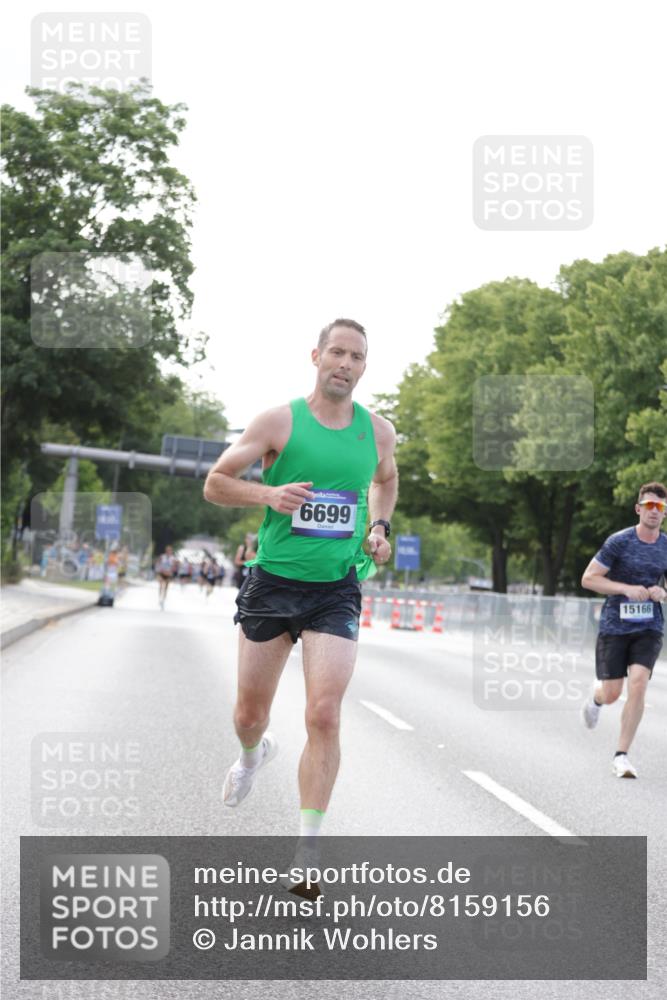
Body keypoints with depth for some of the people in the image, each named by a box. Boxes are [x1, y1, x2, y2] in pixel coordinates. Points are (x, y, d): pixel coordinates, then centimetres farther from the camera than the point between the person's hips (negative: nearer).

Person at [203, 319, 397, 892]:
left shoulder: (378, 431, 5)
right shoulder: (279, 421, -5)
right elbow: (215, 483, -1)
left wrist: (379, 528, 9)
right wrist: (270, 494, -19)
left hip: (337, 590, 1)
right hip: (274, 581, 0)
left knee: (324, 715, -14)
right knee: (250, 713, 10)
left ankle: (308, 848, -9)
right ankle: (254, 754, 49)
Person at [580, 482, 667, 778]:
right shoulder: (619, 542, -9)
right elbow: (588, 579, -8)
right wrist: (627, 588, -19)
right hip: (614, 627, -2)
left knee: (638, 686, -16)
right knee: (611, 694, 1)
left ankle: (621, 756, -6)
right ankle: (596, 696, 41)